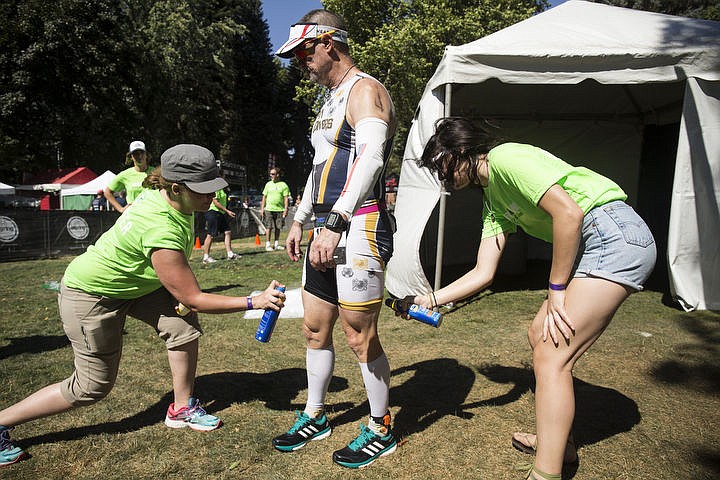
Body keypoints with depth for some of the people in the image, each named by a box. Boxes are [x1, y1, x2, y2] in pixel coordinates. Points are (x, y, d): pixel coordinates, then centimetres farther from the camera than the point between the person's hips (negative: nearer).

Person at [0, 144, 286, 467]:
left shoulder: (162, 193, -13)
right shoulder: (161, 232, -39)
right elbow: (193, 299, -32)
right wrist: (254, 302, -32)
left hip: (132, 281, 8)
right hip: (90, 295, -8)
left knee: (184, 323, -8)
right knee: (93, 387, 3)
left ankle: (181, 409, 9)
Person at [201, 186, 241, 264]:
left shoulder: (222, 190, 16)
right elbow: (215, 202, -20)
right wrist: (227, 211, -20)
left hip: (221, 213, 10)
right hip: (214, 212, -10)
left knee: (228, 232, 5)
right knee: (210, 235, -4)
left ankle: (230, 254, 8)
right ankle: (206, 257, 2)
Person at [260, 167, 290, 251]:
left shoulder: (283, 185, 3)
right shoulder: (268, 184, 10)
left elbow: (286, 198, 1)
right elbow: (264, 197, 12)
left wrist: (286, 209, -8)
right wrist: (262, 208, 5)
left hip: (279, 210, 0)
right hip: (269, 209, 1)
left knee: (278, 228, 5)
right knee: (269, 227, -4)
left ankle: (276, 244, 16)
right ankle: (267, 245, 0)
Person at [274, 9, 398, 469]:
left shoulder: (366, 91, -8)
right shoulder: (331, 100, 23)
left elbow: (370, 159, -23)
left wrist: (335, 224, -32)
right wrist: (301, 220, 24)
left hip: (359, 229, -10)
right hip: (328, 230, 10)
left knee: (361, 337, -2)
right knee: (315, 329, 15)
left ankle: (381, 430, 19)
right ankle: (315, 416, 32)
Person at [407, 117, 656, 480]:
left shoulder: (505, 158, -11)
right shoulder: (493, 201, 17)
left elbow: (569, 212, -21)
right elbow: (483, 273, 14)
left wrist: (556, 290, -14)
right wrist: (429, 300, 11)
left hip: (614, 232, -10)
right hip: (597, 245, 10)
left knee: (550, 357, -11)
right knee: (540, 336, 16)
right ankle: (558, 442, 31)